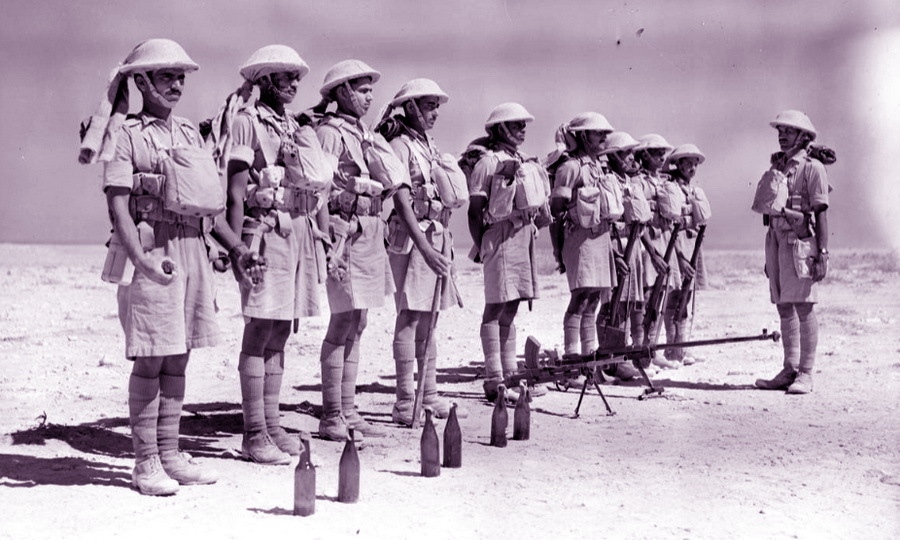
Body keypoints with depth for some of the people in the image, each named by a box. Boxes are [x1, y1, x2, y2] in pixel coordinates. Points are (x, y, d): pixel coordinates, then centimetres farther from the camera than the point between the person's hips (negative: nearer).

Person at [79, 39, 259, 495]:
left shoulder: (189, 133, 16)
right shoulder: (125, 134, -3)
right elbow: (118, 205, -12)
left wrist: (236, 247, 15)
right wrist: (140, 258, -23)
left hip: (193, 249, 6)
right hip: (153, 251, -6)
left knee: (178, 358, 10)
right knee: (150, 361, -3)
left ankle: (170, 455, 17)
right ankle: (145, 463, 4)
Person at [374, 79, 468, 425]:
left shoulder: (429, 146, 18)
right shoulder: (400, 145, -8)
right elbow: (402, 201, -16)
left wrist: (444, 242, 14)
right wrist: (424, 246, -24)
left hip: (438, 235, 8)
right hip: (412, 236, -8)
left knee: (428, 319, 11)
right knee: (410, 317, -8)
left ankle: (429, 396, 17)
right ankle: (405, 403, -6)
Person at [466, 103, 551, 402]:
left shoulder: (526, 164, 17)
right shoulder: (488, 162, -8)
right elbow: (475, 210, -9)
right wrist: (480, 246, -10)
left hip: (525, 233, 8)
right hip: (501, 234, -8)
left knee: (510, 309, 12)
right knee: (496, 308, -5)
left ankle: (509, 375, 17)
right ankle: (494, 381, -2)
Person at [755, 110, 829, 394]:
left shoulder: (812, 168, -5)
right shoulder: (777, 166, 16)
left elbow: (821, 213, -9)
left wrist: (822, 253, -15)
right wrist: (769, 255, 18)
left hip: (801, 241, -7)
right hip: (777, 240, 7)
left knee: (803, 306, -6)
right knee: (784, 307, 9)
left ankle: (806, 374, -1)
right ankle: (789, 371, 16)